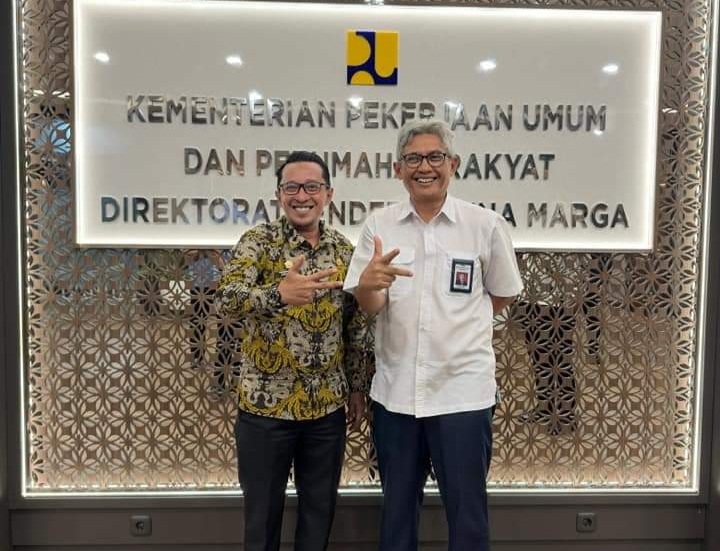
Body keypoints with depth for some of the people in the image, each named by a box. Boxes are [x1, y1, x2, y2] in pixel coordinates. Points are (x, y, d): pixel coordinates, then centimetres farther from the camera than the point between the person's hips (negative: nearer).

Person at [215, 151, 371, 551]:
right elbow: (226, 299, -25)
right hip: (266, 403, -3)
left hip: (328, 405, 4)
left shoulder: (344, 249, 4)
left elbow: (357, 327, 10)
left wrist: (358, 388, 11)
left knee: (320, 507, 17)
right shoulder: (259, 241, -8)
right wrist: (280, 293, -43)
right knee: (263, 510, 13)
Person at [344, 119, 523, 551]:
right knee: (397, 508, 18)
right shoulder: (379, 226, 0)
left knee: (467, 512, 10)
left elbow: (502, 295, 8)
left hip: (463, 392, -2)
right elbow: (369, 307, -7)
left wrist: (455, 329, 7)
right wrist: (368, 283, -28)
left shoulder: (486, 225, -5)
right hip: (395, 391, 2)